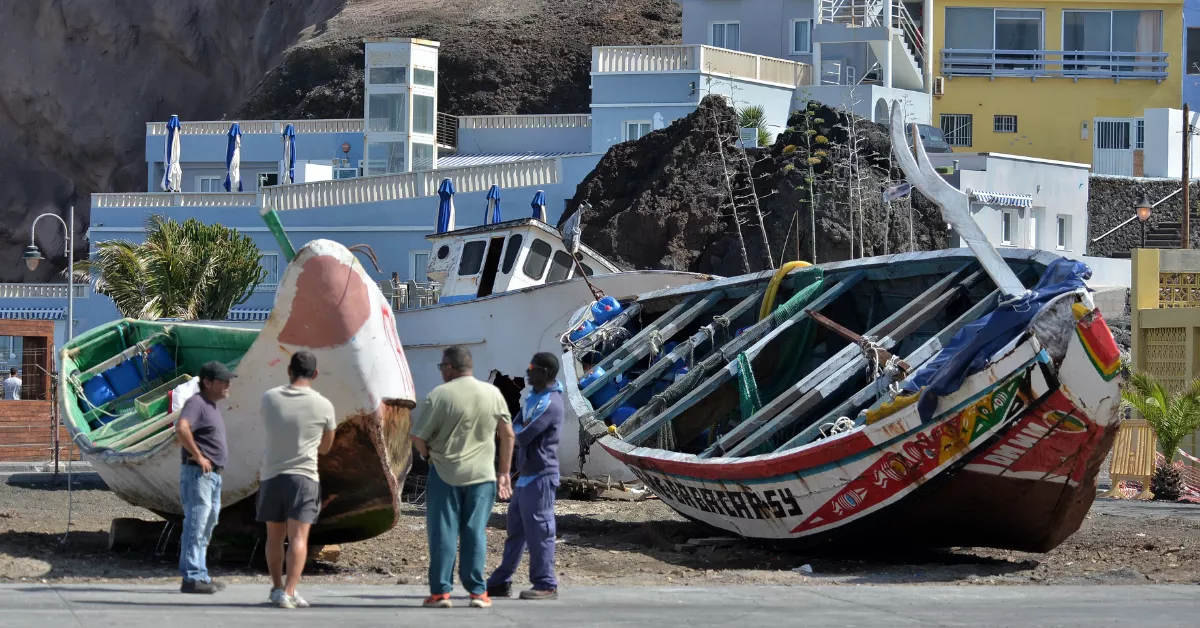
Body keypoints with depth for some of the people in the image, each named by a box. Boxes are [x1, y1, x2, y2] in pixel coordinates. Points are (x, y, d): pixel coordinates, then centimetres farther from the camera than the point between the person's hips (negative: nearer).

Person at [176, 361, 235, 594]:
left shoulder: (211, 407, 19)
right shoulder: (196, 403, -12)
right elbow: (181, 428, -30)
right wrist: (198, 456, -23)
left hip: (213, 475, 10)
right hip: (198, 473, -10)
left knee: (207, 527, 13)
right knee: (196, 524, -10)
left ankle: (200, 576, 19)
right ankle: (192, 578, -11)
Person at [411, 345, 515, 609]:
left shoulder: (439, 395, -10)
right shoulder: (492, 393, 2)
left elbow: (418, 438, -9)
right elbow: (507, 434, 7)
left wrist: (429, 455, 11)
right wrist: (504, 472, 14)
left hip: (445, 474, -3)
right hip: (482, 475, 3)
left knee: (443, 533, 4)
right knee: (475, 533, 7)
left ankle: (440, 591, 4)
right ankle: (477, 591, 7)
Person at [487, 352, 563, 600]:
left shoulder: (549, 404, -17)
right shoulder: (533, 397, 14)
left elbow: (522, 436, -19)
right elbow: (515, 427, 15)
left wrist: (518, 431, 3)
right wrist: (522, 430, -6)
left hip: (540, 476, -10)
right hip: (526, 475, 10)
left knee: (538, 531, -6)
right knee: (516, 529, 14)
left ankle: (545, 585, -1)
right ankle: (501, 582, 20)